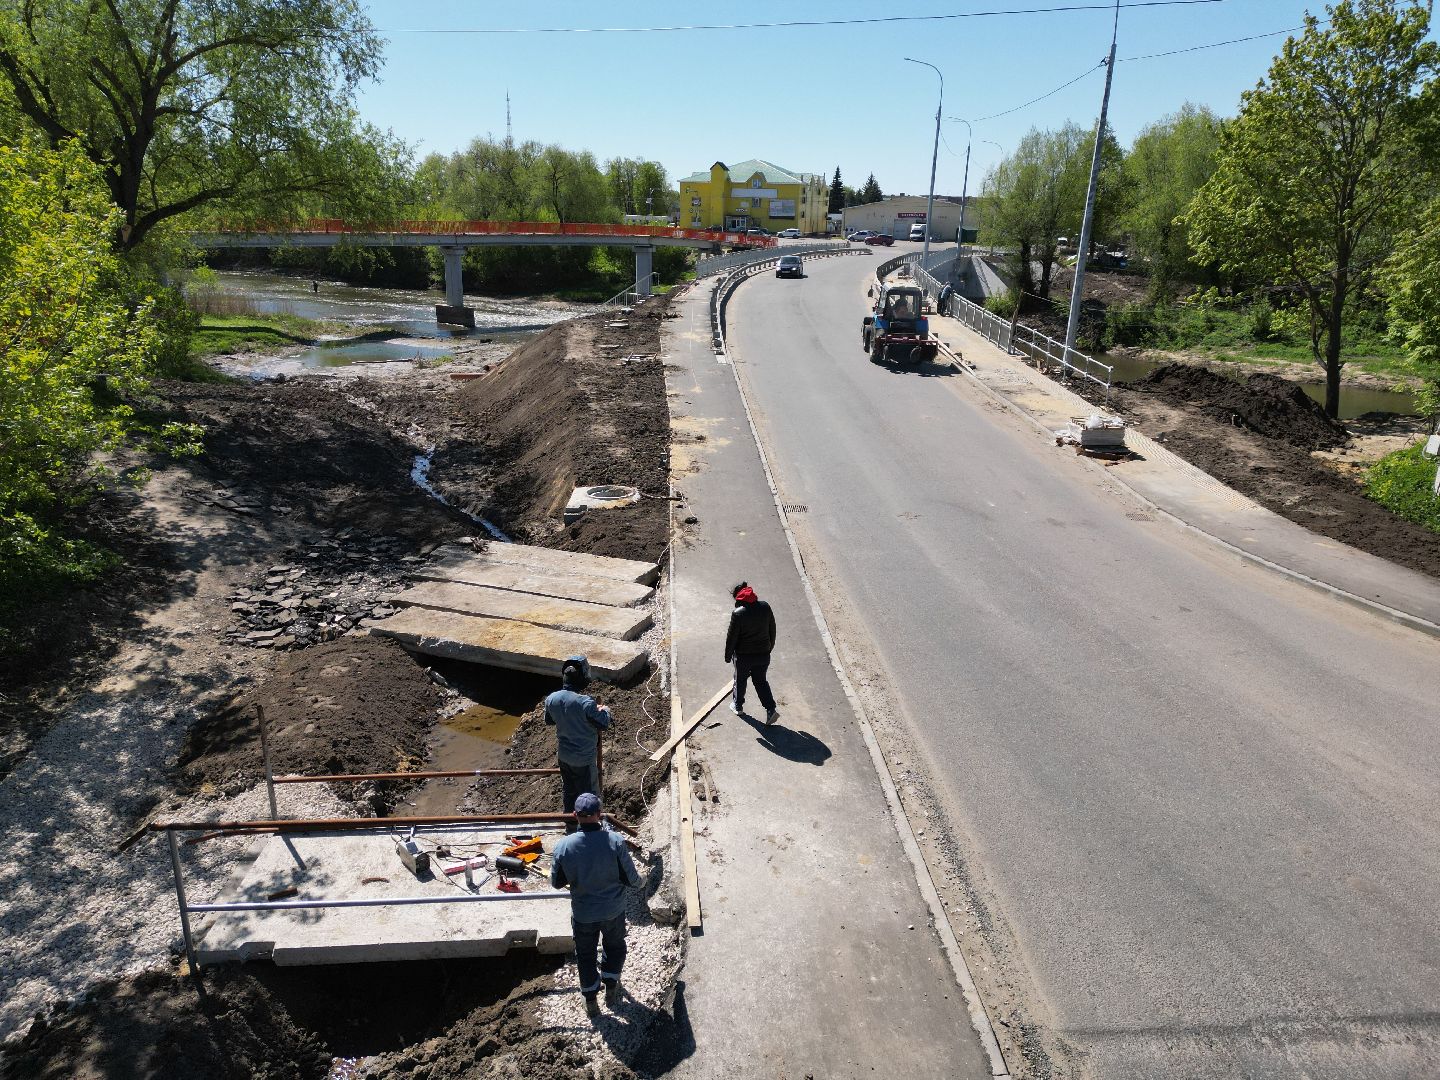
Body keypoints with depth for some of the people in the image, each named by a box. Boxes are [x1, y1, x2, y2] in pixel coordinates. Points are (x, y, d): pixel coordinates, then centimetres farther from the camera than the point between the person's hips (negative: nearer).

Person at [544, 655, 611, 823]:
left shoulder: (551, 699, -12)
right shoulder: (586, 703, -30)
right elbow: (603, 724, -18)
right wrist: (605, 711, 1)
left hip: (564, 755, 6)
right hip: (584, 758, -6)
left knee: (568, 791, 24)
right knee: (588, 794, 14)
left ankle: (570, 828, 40)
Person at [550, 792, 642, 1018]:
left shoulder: (562, 847, -22)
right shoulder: (615, 841, -26)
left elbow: (557, 883, -5)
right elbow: (632, 879, -17)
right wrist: (638, 882, 7)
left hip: (583, 914, 1)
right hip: (613, 910, -1)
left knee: (585, 954, 25)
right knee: (615, 947, 29)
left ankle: (591, 1002, 37)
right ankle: (611, 988, 35)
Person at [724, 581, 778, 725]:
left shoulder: (738, 613, -21)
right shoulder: (765, 607, -6)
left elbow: (731, 637, -14)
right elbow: (772, 629, 5)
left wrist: (728, 655, 0)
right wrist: (770, 647, 19)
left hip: (744, 656, -4)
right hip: (763, 654, 4)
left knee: (740, 680, 19)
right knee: (761, 680, 19)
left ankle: (738, 706, 37)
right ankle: (771, 709, 8)